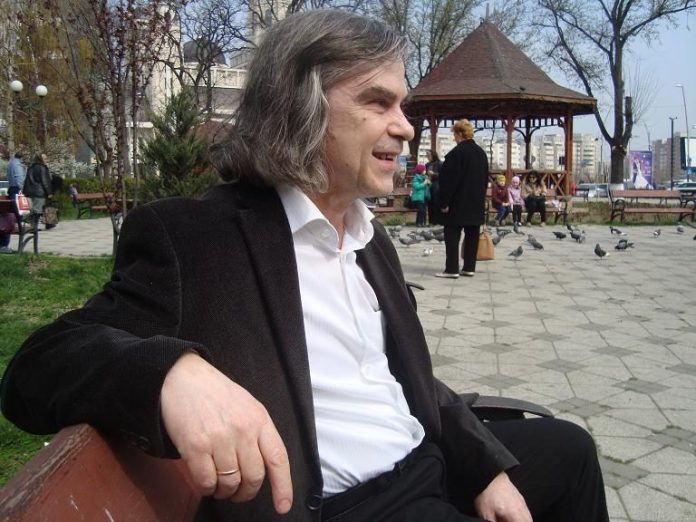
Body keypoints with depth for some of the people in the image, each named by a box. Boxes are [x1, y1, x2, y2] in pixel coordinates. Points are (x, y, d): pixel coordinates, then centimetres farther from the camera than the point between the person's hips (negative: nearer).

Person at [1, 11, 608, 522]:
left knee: (569, 448, 18)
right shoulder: (195, 235, -17)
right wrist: (173, 370, -44)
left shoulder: (372, 237, 8)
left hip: (431, 461, 8)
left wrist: (488, 466, 0)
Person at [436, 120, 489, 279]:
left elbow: (448, 180, -16)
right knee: (472, 236, 9)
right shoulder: (481, 153, 11)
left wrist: (444, 202, -12)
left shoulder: (456, 153, -14)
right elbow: (485, 178, 16)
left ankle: (452, 269, -4)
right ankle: (469, 267, 12)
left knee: (452, 236, -2)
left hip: (458, 204, -7)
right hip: (477, 203, 7)